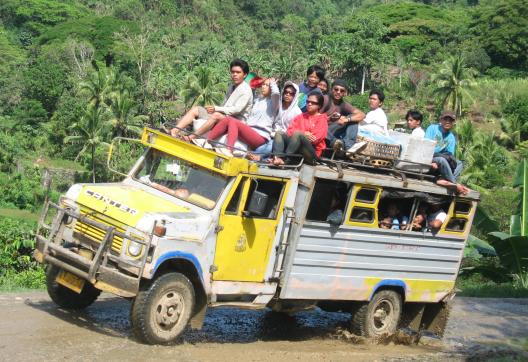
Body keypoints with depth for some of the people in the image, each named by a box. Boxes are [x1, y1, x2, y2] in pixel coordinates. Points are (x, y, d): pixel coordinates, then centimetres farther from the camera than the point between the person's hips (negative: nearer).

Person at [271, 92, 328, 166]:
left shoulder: (322, 119, 5)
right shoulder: (301, 116, 22)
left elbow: (314, 138, -9)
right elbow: (290, 131, 9)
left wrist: (301, 133, -3)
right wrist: (304, 133, -6)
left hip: (312, 151, -6)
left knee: (297, 134, -30)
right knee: (279, 133, -12)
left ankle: (285, 159, -39)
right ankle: (278, 158, -37)